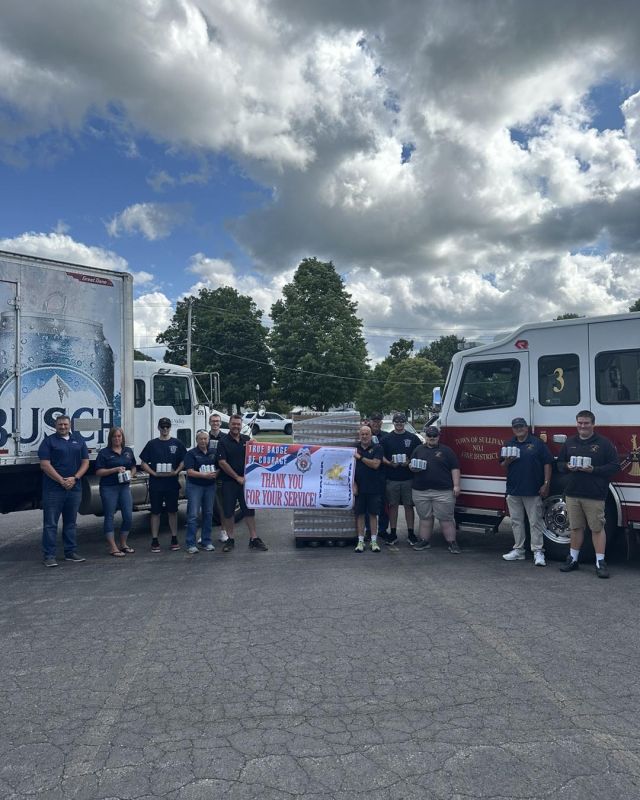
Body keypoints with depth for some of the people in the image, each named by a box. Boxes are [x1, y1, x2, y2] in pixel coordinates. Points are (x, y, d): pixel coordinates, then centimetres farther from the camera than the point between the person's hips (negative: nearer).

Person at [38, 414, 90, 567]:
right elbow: (45, 464, -8)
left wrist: (75, 478, -6)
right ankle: (49, 555, 3)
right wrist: (62, 481, -14)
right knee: (50, 523, -2)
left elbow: (85, 462, 10)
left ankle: (70, 552, 20)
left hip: (74, 488, 4)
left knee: (70, 522, 12)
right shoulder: (49, 441, 0)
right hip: (53, 489, -4)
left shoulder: (78, 440, 13)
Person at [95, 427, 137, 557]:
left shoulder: (128, 451, 12)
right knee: (109, 517, 1)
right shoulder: (104, 453, -3)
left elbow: (133, 467, 22)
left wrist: (130, 475, 1)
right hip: (109, 488, -4)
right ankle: (113, 548, 7)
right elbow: (98, 472, -7)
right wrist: (115, 469, -17)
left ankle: (123, 544, 20)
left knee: (128, 516, 2)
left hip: (124, 487, 4)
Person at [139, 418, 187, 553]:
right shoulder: (152, 444, 4)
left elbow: (183, 461, 6)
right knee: (156, 512, 5)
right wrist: (154, 473, -10)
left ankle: (174, 539, 18)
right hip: (155, 483, 0)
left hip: (172, 482, 0)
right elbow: (144, 463, 4)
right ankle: (155, 541, 12)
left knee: (172, 511, 8)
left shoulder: (177, 443, 5)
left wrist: (176, 472, -11)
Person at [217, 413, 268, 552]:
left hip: (245, 480, 3)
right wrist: (237, 477, -10)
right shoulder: (223, 442, -3)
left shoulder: (247, 440, 8)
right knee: (228, 512, 3)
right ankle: (230, 540, 15)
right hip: (229, 482, -3)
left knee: (249, 510, 5)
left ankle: (254, 539, 12)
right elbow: (222, 463, -9)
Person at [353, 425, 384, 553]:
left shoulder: (377, 448, 0)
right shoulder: (355, 448, 7)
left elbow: (375, 464, -13)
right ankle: (360, 541, 10)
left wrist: (360, 457, -12)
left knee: (373, 514, 4)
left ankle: (374, 541, 11)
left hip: (374, 487, -2)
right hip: (359, 487, 2)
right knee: (359, 514, 4)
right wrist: (353, 483, -1)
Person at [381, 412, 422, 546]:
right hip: (391, 478, 0)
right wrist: (389, 463, -12)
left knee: (408, 505, 3)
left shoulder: (413, 438, 7)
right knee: (393, 505, 5)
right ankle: (393, 534, 13)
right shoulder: (386, 438, 6)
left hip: (408, 478, 0)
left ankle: (410, 534, 11)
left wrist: (410, 462, -10)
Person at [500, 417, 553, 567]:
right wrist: (507, 461, -7)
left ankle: (538, 551, 4)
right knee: (516, 521, 10)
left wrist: (546, 484, -9)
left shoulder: (537, 443, 1)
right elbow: (503, 467, 16)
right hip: (513, 491, 4)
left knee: (535, 521, -2)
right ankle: (518, 550, 19)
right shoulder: (508, 445, 13)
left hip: (533, 491, -4)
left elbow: (547, 464, -2)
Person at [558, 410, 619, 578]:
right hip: (573, 493, 4)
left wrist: (594, 470, -16)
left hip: (594, 495, -4)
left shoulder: (604, 443, -1)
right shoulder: (569, 442, 12)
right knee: (575, 527, 12)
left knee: (597, 528, -1)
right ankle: (573, 559, 21)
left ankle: (600, 562, 7)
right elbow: (559, 462, 17)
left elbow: (614, 466, -4)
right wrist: (567, 467, -5)